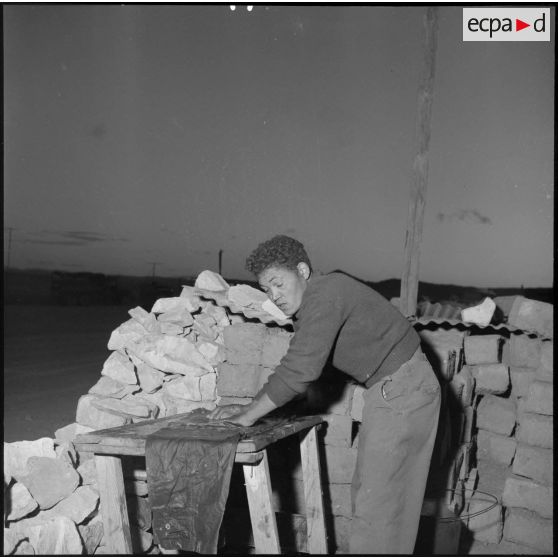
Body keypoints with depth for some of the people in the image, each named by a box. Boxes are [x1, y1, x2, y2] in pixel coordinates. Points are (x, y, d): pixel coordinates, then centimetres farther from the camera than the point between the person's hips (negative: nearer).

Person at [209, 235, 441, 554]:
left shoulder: (324, 295, -21)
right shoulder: (309, 306, 10)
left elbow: (301, 369, -26)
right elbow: (298, 365, 13)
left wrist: (251, 414, -17)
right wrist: (253, 406, 4)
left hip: (402, 389, -10)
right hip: (392, 391, 10)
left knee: (375, 501, -5)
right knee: (370, 492, 16)